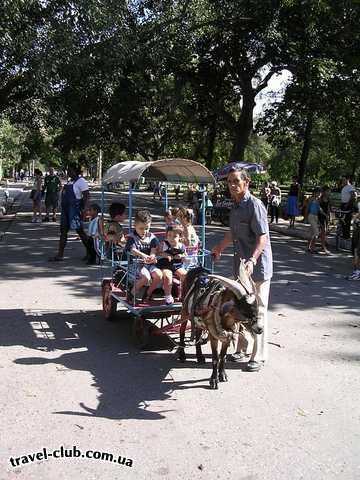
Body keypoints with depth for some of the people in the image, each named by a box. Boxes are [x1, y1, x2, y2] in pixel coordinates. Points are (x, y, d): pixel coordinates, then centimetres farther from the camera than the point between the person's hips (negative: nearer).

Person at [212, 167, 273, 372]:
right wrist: (219, 248, 39)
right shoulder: (236, 205, 12)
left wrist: (252, 260, -33)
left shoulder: (255, 205, -15)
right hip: (241, 264, 8)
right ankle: (242, 348, 29)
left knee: (258, 311, -1)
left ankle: (259, 357, 9)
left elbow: (263, 237, -21)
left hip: (257, 266, -8)